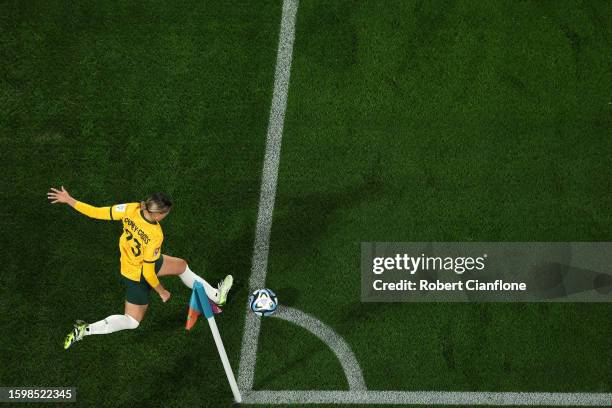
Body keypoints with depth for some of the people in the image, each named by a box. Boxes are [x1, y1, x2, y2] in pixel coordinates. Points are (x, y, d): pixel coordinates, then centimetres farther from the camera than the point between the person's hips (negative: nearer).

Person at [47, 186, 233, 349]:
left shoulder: (131, 209, -27)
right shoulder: (154, 236, -40)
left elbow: (97, 212, -23)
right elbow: (148, 273, -29)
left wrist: (68, 199, -12)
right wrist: (161, 291, -11)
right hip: (138, 276, -8)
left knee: (182, 265, 21)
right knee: (132, 321, 14)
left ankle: (216, 296, 38)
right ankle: (85, 330, 12)